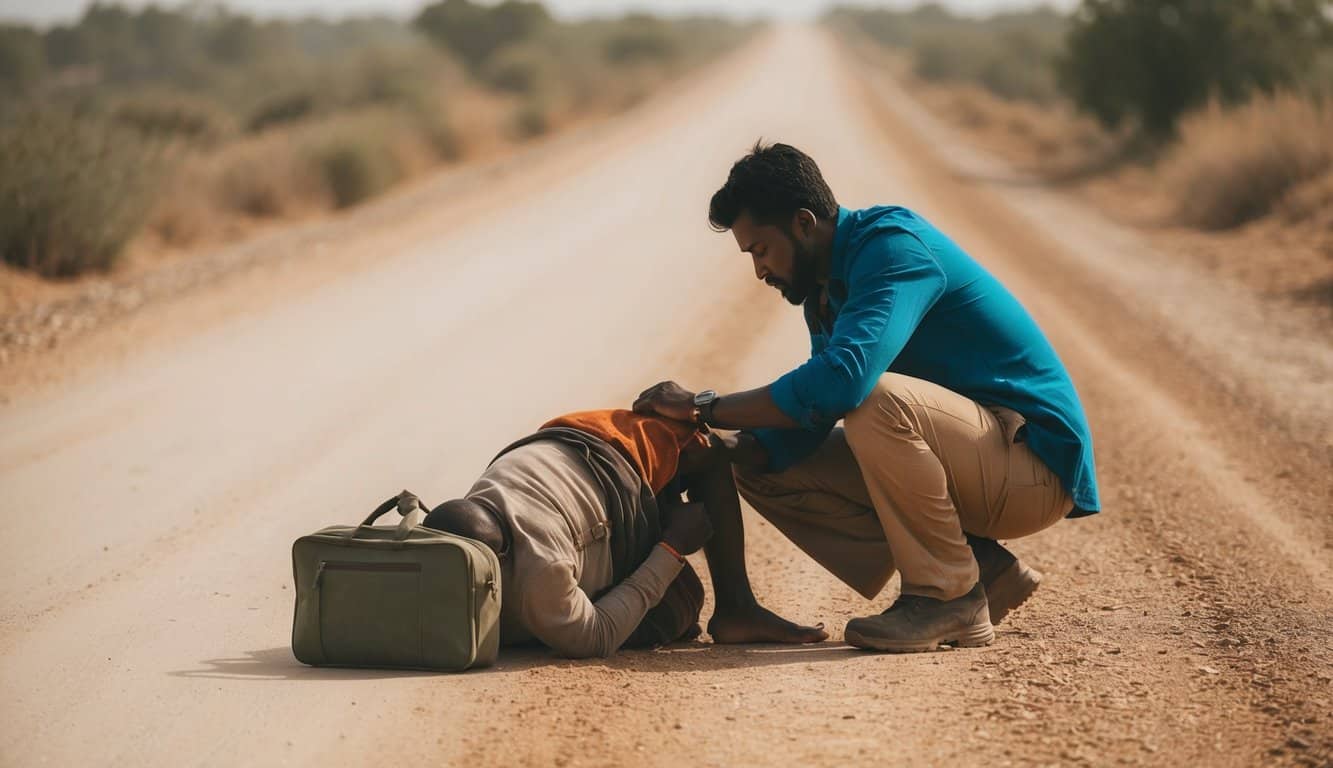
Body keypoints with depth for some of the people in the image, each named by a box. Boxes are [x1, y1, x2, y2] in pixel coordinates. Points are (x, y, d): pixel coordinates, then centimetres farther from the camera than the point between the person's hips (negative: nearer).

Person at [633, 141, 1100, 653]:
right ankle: (977, 569, 3)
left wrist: (705, 408, -25)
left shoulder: (893, 246, -19)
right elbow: (807, 418, 14)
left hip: (1036, 460, -10)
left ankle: (950, 596, -16)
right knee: (765, 471, 5)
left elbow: (843, 378, -33)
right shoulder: (827, 288, 11)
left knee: (876, 400, -34)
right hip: (975, 463, 10)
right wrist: (729, 450, -5)